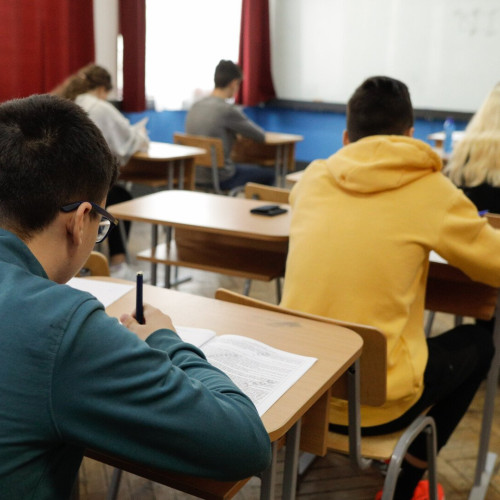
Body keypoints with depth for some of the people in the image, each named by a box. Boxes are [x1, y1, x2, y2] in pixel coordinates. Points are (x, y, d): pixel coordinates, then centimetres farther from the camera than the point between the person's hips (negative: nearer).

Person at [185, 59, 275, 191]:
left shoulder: (195, 106, 3)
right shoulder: (228, 110, -19)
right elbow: (261, 136, -8)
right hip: (220, 179, -8)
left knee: (242, 166, 34)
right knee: (269, 174, 13)